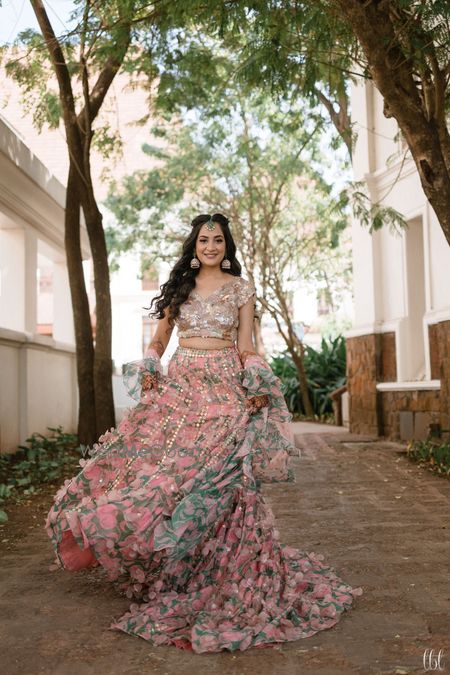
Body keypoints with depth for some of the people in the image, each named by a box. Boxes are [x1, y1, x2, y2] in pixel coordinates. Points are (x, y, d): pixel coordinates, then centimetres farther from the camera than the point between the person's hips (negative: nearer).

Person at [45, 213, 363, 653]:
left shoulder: (241, 288, 8)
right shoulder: (177, 287, 15)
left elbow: (246, 347, 6)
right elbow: (158, 340, 17)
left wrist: (257, 385, -9)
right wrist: (148, 371, 0)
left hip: (225, 389, -3)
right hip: (178, 386, 3)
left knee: (217, 480, -9)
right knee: (155, 468, -6)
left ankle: (220, 581, 6)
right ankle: (168, 579, 11)